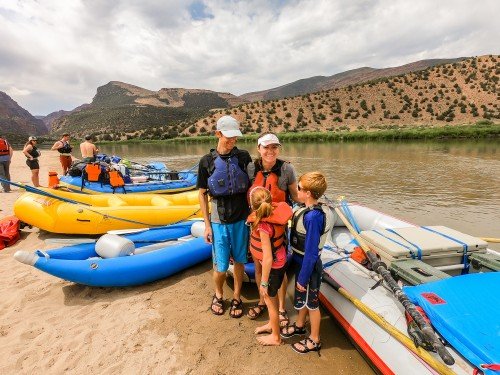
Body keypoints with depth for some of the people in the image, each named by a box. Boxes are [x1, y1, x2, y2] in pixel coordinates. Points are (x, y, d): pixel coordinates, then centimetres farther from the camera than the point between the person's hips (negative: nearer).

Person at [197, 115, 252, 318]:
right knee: (221, 267, 6)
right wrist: (207, 225, -2)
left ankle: (236, 297, 36)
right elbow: (202, 194, 0)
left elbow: (250, 186, 6)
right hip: (219, 221, -1)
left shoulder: (243, 156, -2)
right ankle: (218, 295, 36)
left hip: (241, 220, 1)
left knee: (239, 261, 13)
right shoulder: (207, 161, -5)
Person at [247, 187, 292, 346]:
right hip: (279, 262, 8)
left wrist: (264, 282, -18)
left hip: (273, 267, -8)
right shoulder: (276, 210, -15)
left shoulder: (263, 226, -33)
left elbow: (268, 258, -29)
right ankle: (272, 324, 52)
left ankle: (275, 337, 38)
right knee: (272, 296, 27)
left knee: (269, 299, 15)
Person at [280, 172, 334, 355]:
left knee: (311, 302, 14)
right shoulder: (307, 209, -6)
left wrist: (303, 278, -18)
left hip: (308, 266, -8)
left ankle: (314, 341, 37)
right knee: (302, 298, 27)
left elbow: (311, 252, -27)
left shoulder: (313, 217, -33)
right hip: (300, 261, 8)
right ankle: (299, 325, 52)